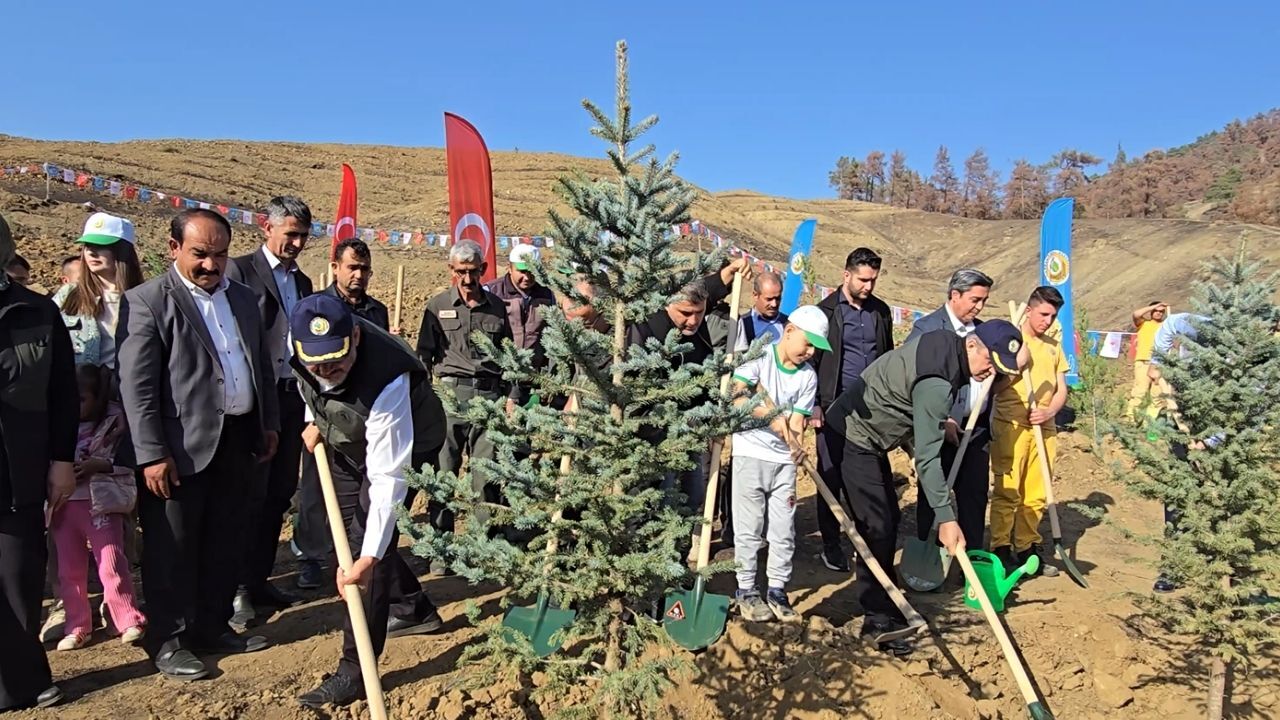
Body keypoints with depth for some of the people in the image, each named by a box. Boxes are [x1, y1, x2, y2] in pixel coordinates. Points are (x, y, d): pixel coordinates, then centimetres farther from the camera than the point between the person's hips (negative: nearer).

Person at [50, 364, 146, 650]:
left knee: (112, 565, -5)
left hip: (100, 502, -4)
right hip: (62, 505, 5)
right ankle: (77, 627, 22)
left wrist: (98, 465, -21)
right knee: (69, 570, 11)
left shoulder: (114, 421, -4)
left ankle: (130, 622, 2)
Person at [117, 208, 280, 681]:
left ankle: (212, 627, 30)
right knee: (172, 548, 5)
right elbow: (137, 386, -13)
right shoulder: (147, 302, -9)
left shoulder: (243, 298, 11)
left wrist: (269, 423, 14)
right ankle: (168, 642, 18)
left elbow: (263, 366, 18)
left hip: (238, 440, 7)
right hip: (183, 447, -6)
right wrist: (152, 454, -16)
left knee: (226, 542, 16)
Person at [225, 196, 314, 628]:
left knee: (280, 495, 10)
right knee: (251, 497, -3)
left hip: (295, 398, 7)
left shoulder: (302, 282, 18)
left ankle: (260, 580, 22)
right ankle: (238, 589, 8)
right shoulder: (240, 270, -3)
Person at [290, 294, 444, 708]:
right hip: (347, 441, 7)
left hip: (404, 445, -7)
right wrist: (314, 420, -4)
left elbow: (387, 477, -43)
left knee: (367, 542, -15)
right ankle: (417, 609, 36)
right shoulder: (296, 343, -26)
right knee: (346, 532, 17)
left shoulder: (386, 382, -44)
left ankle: (356, 671, -6)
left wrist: (370, 555, -46)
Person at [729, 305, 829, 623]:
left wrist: (798, 454, -16)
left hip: (784, 459, 4)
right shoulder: (759, 356, -7)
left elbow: (797, 422, 1)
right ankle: (746, 590, 18)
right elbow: (736, 396, -19)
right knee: (749, 528, 4)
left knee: (784, 531, 8)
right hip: (750, 453, -4)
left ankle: (777, 589, 23)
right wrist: (771, 415, -28)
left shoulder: (808, 375, 3)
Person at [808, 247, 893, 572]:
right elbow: (812, 361, -3)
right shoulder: (827, 311, -3)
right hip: (835, 407, -3)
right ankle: (831, 543, 14)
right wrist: (814, 405, -9)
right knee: (831, 475, 3)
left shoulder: (881, 311, 10)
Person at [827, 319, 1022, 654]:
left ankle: (883, 603, 24)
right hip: (853, 439, -10)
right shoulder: (937, 382, -28)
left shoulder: (945, 347, 1)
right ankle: (878, 620, 1)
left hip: (868, 437, 10)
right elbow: (927, 456, -28)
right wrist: (946, 517, -27)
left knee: (889, 518, 14)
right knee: (877, 527, -8)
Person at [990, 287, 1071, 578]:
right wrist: (1017, 363, -19)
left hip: (1044, 428, 5)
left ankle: (1027, 546, 17)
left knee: (1036, 494, 5)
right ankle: (1001, 549, 1)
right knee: (1007, 492, -6)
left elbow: (1061, 390, 16)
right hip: (1010, 425, -5)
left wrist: (1049, 411, -4)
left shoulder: (1054, 346, 17)